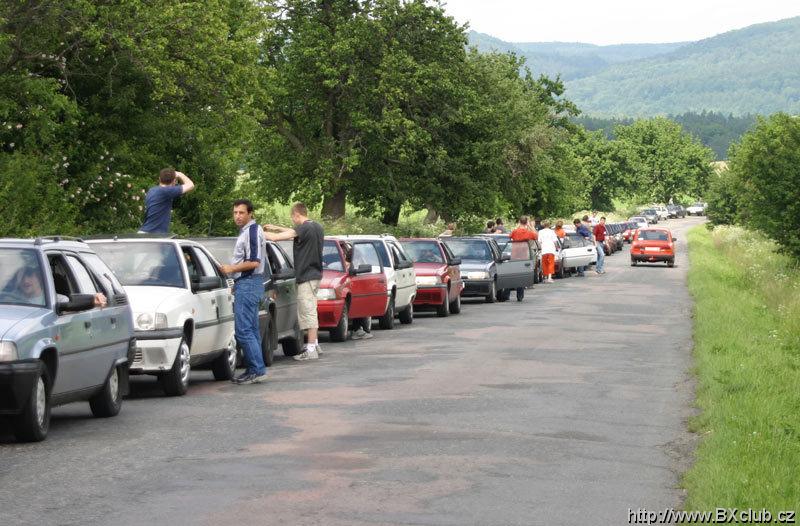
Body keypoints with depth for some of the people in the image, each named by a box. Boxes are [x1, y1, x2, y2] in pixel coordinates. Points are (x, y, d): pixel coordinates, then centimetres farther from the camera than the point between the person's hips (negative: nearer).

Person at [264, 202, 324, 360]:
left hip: (306, 276, -9)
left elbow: (275, 237, -22)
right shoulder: (317, 227, 11)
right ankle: (314, 345, 26)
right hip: (315, 274, 9)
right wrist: (276, 228, 28)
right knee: (310, 311, 19)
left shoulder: (304, 228, -17)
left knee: (308, 312, -7)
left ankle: (311, 350, -7)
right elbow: (295, 232, 27)